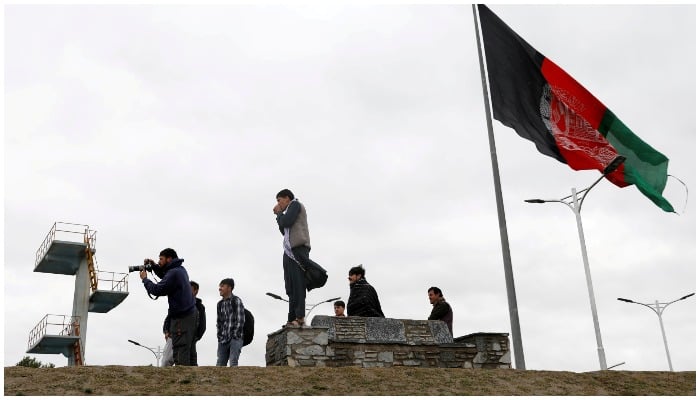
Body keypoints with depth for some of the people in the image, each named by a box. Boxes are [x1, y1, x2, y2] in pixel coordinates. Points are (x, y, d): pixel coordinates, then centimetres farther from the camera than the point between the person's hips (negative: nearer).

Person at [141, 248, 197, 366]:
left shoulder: (174, 273, -15)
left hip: (181, 318, -10)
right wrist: (154, 266, 18)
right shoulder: (180, 269, 15)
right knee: (188, 350, 7)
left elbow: (157, 290, -15)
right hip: (190, 313, 10)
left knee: (180, 353, -11)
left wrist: (145, 279, 1)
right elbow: (165, 277, 32)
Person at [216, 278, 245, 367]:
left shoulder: (236, 301, -3)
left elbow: (241, 320, -9)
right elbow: (219, 322, 18)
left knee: (233, 363, -14)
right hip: (223, 339, 6)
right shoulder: (220, 304, 15)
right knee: (219, 365, 1)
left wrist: (234, 335, -12)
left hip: (235, 338, -6)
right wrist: (219, 336, 6)